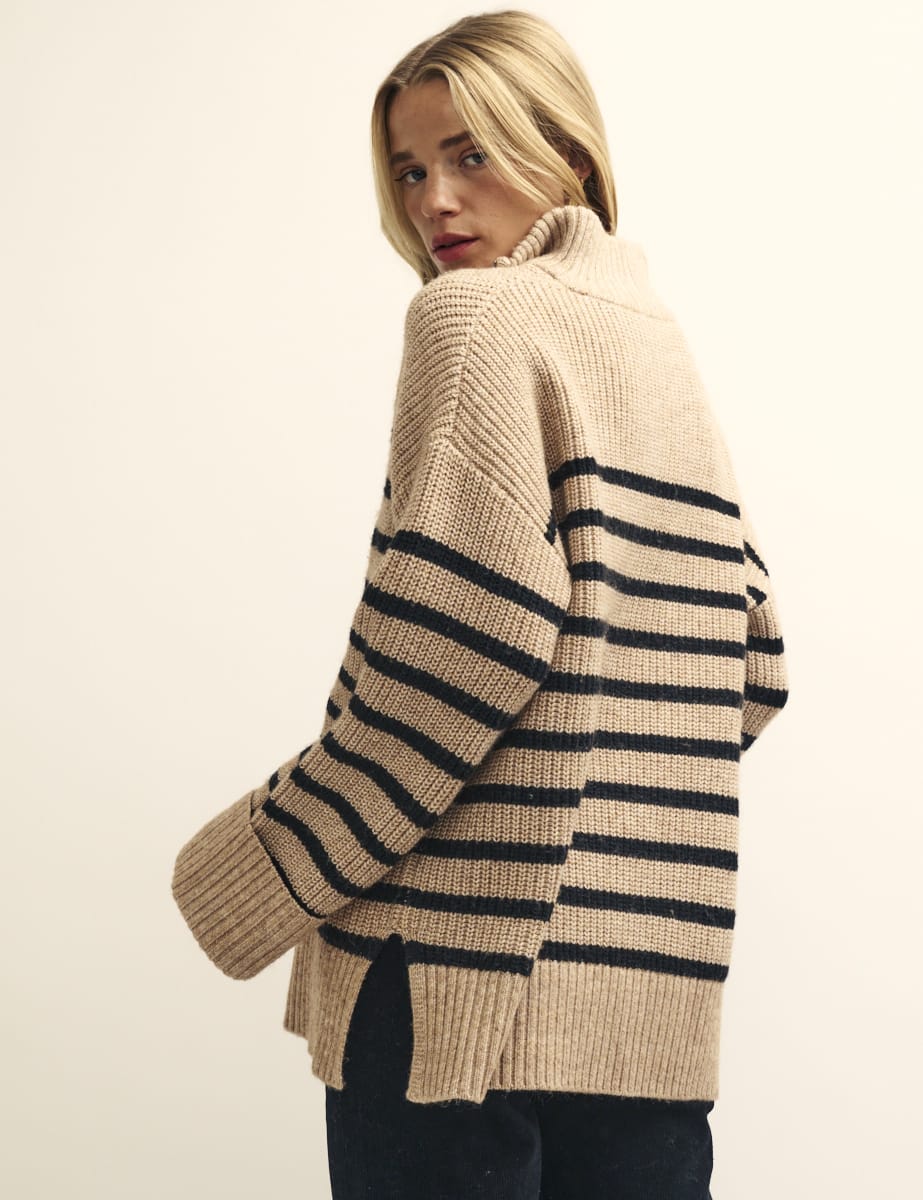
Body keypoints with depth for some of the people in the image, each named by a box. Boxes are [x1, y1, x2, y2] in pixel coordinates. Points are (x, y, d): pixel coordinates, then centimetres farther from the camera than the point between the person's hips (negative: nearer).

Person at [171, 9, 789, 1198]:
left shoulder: (481, 313, -5)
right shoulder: (664, 348, 18)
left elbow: (467, 624, -18)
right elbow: (752, 664, 16)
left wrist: (264, 871, -11)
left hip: (471, 963, -8)